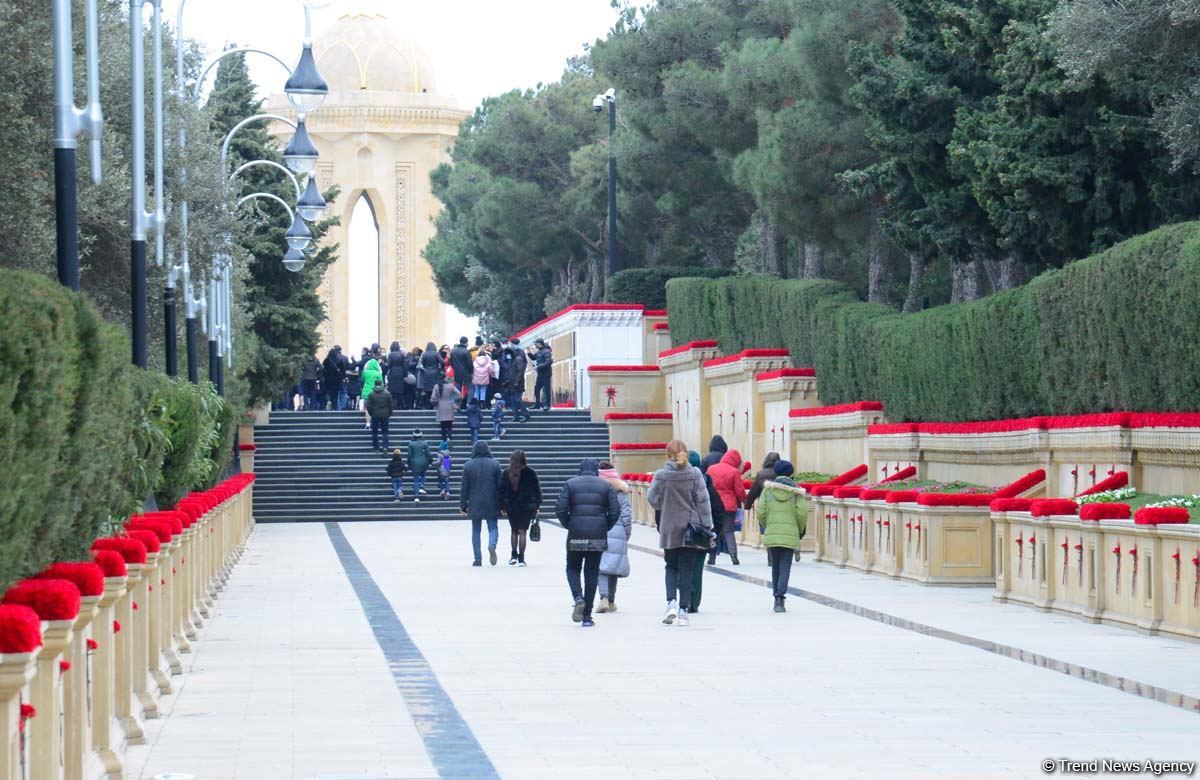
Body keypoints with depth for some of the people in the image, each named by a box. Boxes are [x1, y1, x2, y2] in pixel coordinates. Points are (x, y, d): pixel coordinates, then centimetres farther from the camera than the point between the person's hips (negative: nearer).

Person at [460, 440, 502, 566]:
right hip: (491, 504, 0)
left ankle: (478, 560, 5)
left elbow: (464, 487, 0)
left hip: (475, 504, 0)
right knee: (493, 527, 7)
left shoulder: (468, 465, -1)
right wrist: (502, 505, 6)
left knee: (476, 530, 9)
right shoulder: (494, 464, 0)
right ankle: (492, 546, -25)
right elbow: (500, 486, 1)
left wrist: (463, 505, 5)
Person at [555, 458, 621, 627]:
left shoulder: (570, 484, 2)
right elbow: (615, 511, -3)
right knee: (592, 572, 7)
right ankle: (587, 616, 7)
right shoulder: (606, 486, 4)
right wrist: (606, 528, 11)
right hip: (598, 536, 1)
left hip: (576, 535, -1)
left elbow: (560, 508, -6)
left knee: (572, 568, 16)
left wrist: (568, 525, 8)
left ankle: (578, 598, -13)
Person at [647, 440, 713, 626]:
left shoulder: (661, 475, -7)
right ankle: (683, 609, 3)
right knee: (686, 568, 6)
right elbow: (703, 500, -5)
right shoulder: (695, 474, -5)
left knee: (671, 566, 15)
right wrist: (706, 525, -1)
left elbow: (652, 499, -3)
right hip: (690, 527, 0)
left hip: (669, 528, 0)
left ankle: (671, 601, -6)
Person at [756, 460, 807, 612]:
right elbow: (802, 512, -4)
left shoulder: (768, 488, 3)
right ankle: (780, 597, -16)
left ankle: (777, 598, 20)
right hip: (790, 535, -1)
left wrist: (764, 527, 14)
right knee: (785, 567, -1)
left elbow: (761, 511, -2)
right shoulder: (795, 490, 1)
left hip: (771, 534, 1)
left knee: (775, 566, 16)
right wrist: (801, 531, 11)